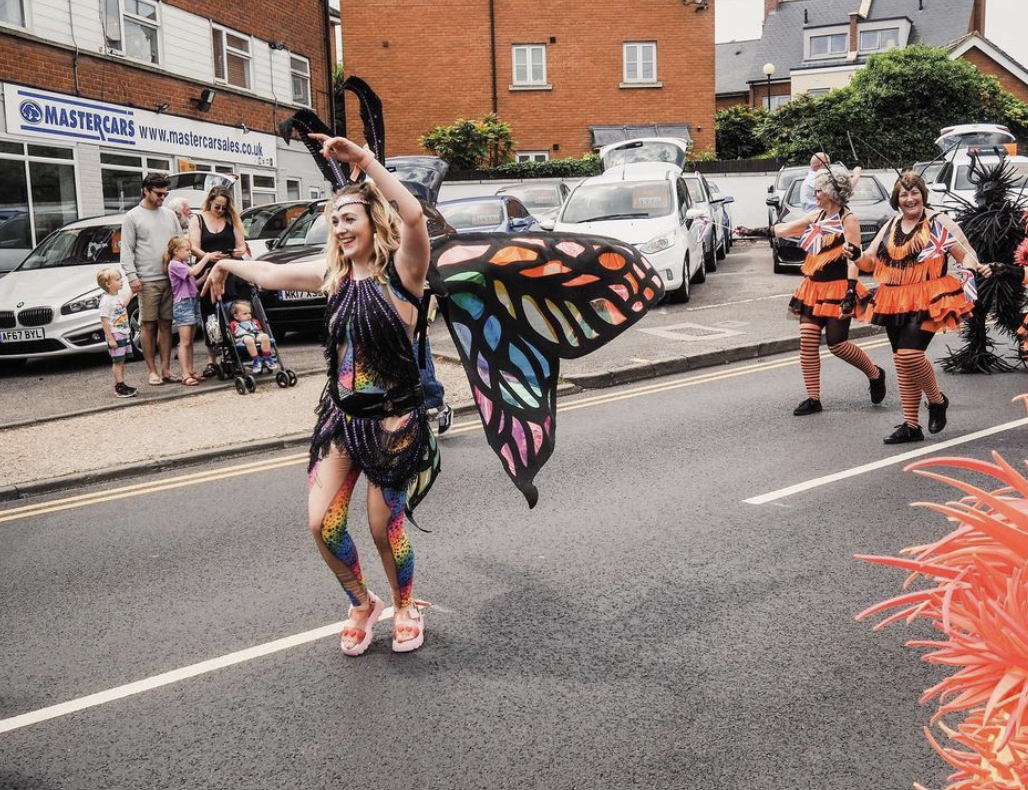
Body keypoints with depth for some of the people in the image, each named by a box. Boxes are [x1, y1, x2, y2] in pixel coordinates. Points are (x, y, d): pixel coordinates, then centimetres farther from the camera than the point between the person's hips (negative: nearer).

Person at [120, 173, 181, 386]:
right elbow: (126, 250, -1)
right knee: (148, 325, -2)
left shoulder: (170, 215, 15)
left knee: (166, 324, 5)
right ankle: (152, 371, 3)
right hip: (147, 281, -4)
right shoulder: (132, 217, 3)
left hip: (171, 279, 4)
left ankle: (165, 370, 9)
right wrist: (132, 276, -11)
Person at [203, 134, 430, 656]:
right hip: (340, 413, 6)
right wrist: (228, 264, 37)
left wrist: (364, 159, -31)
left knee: (384, 528, 4)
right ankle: (361, 604, 27)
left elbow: (413, 216, -32)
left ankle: (406, 609, 33)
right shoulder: (334, 274, 7)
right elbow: (272, 274, 24)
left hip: (393, 418, -6)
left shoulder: (400, 271, -11)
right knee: (322, 523, 0)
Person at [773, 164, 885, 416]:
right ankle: (813, 399, 5)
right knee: (807, 342, -3)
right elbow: (783, 229, 19)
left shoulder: (848, 220, -8)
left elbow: (853, 258, -13)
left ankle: (875, 374, 21)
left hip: (837, 289, -6)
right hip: (813, 288, 6)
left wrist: (850, 292, -21)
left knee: (836, 343, -6)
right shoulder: (816, 216, 12)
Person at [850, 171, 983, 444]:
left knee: (910, 354, -21)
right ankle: (911, 425, 18)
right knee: (901, 361, 8)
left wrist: (972, 266, -25)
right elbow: (870, 261, 17)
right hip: (894, 303, 6)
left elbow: (966, 254, -3)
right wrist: (856, 256, -5)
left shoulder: (939, 223, -2)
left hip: (926, 301, -6)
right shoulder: (890, 227, 14)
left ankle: (937, 401, 8)